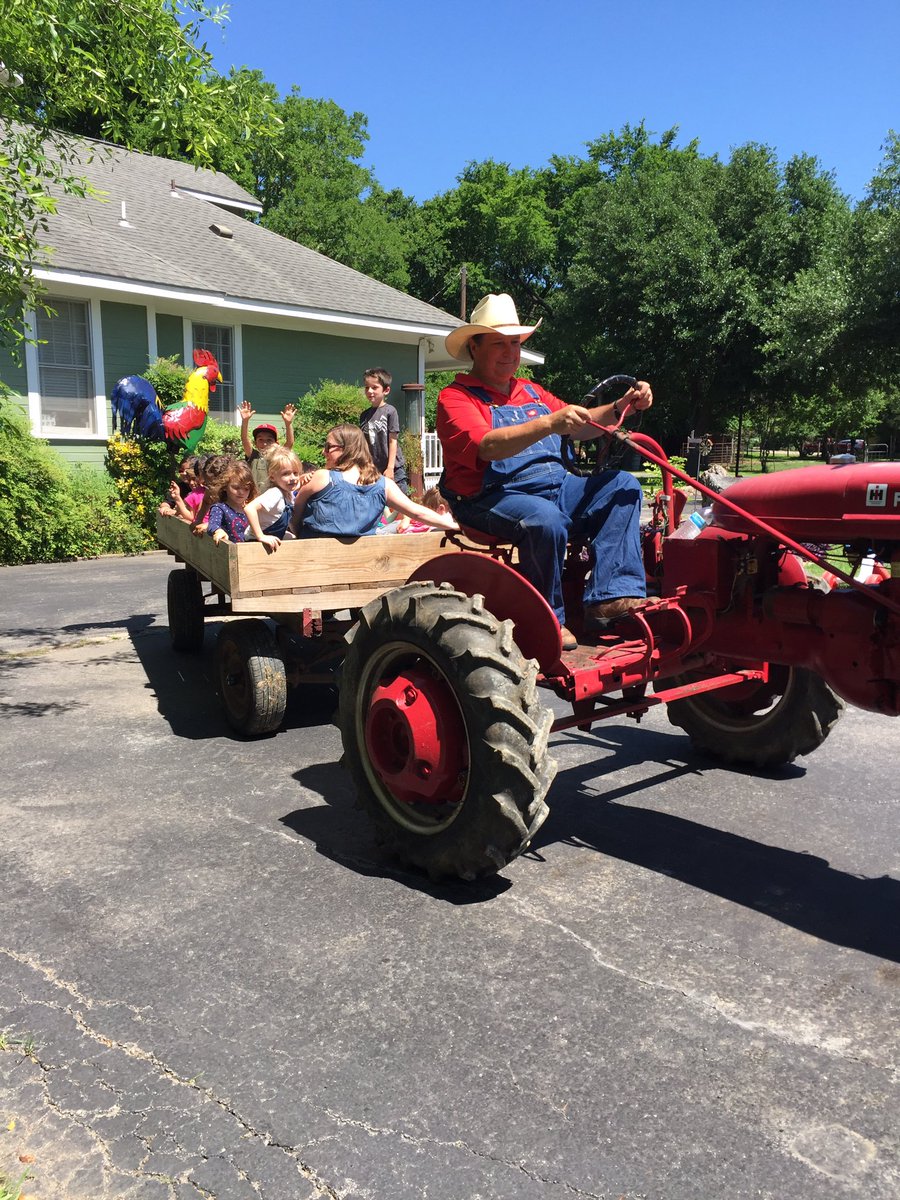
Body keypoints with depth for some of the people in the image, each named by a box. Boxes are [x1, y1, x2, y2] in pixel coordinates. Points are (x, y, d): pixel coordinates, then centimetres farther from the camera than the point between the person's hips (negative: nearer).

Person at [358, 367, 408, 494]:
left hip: (394, 469, -4)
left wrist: (390, 468, -10)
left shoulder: (390, 411, -5)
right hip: (373, 470, 4)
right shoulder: (364, 415, 8)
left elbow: (393, 441, -7)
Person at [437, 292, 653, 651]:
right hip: (495, 497, -8)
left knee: (622, 485, -7)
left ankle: (611, 596, -19)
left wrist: (621, 407, 2)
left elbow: (581, 425, 21)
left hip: (556, 487, 8)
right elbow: (488, 445, -21)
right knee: (546, 519, -36)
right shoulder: (455, 397, -2)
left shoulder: (531, 392, 24)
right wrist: (549, 424, -32)